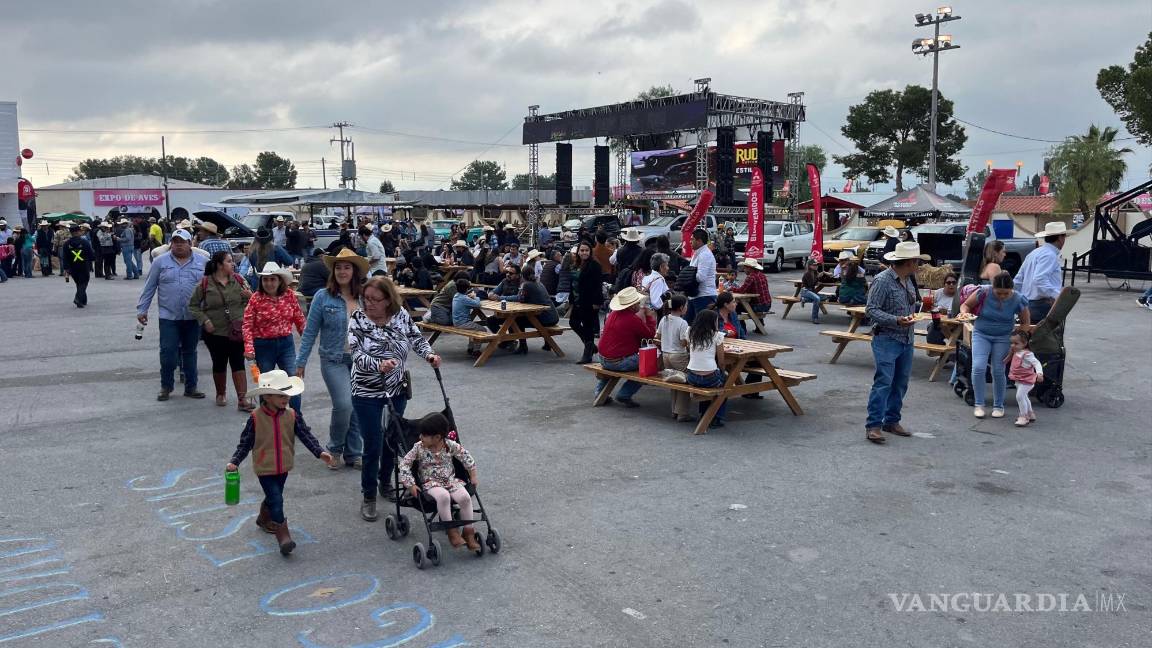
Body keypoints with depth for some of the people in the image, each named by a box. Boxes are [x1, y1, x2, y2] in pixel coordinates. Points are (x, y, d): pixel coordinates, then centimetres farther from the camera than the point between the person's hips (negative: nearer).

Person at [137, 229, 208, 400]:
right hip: (168, 316, -1)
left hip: (193, 317, 1)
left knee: (190, 352, 10)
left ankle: (190, 387, 19)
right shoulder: (160, 261, 2)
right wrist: (142, 309, 3)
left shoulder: (202, 262, 4)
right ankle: (166, 386, 14)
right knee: (167, 352, -2)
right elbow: (149, 288, 5)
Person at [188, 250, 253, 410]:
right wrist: (204, 320, -10)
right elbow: (193, 306, 2)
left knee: (238, 363, -3)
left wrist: (250, 296, -13)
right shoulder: (205, 284, -5)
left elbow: (250, 303, 10)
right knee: (219, 364, 12)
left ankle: (242, 399, -3)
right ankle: (221, 394, 33)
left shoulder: (238, 280, 2)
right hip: (215, 332, -1)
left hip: (237, 331, 1)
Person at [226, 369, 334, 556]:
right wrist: (234, 462, -14)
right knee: (276, 500, -11)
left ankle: (264, 519, 51)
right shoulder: (255, 418, -15)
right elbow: (245, 443, -7)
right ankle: (283, 536, -8)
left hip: (283, 467, 4)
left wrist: (319, 452, -20)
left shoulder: (292, 416, -7)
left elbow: (306, 435, -9)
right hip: (265, 468, -4)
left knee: (274, 497, 23)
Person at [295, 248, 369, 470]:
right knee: (344, 405, -15)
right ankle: (335, 449, 10)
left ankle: (354, 454, 24)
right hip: (334, 360, -3)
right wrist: (300, 362, -1)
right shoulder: (323, 297, -5)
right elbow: (310, 332, -2)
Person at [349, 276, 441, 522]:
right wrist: (378, 365, -40)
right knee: (373, 445, -1)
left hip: (398, 390, 3)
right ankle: (369, 497, 15)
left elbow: (417, 338, 5)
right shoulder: (358, 319, -13)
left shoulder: (401, 315, -5)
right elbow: (357, 354, -22)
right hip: (367, 393, -3)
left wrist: (430, 354, -14)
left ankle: (386, 482, 39)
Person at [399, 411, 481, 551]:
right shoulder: (419, 448, -7)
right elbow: (404, 463, -4)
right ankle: (452, 532, -22)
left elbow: (466, 457, 9)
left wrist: (473, 476, 9)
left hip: (451, 480, 2)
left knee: (465, 497, -26)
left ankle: (469, 532, -9)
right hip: (431, 483, -2)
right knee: (443, 496, -36)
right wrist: (410, 484, -11)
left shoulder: (451, 445, -4)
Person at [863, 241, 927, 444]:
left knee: (900, 383, 10)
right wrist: (897, 320, -24)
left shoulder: (907, 280, 13)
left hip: (907, 340, 8)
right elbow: (871, 310, -16)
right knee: (883, 381, -12)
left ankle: (892, 421, 20)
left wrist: (917, 305, 8)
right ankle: (873, 425, -10)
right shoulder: (883, 280, -13)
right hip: (887, 339, -8)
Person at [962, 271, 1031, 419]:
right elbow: (965, 305, -2)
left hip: (1003, 338, 0)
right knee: (978, 368, -15)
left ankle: (998, 406, 19)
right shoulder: (984, 293, -18)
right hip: (981, 335, 0)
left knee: (998, 372, 0)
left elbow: (1025, 323, -1)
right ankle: (979, 404, 0)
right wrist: (965, 313, -26)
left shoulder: (1018, 300, -14)